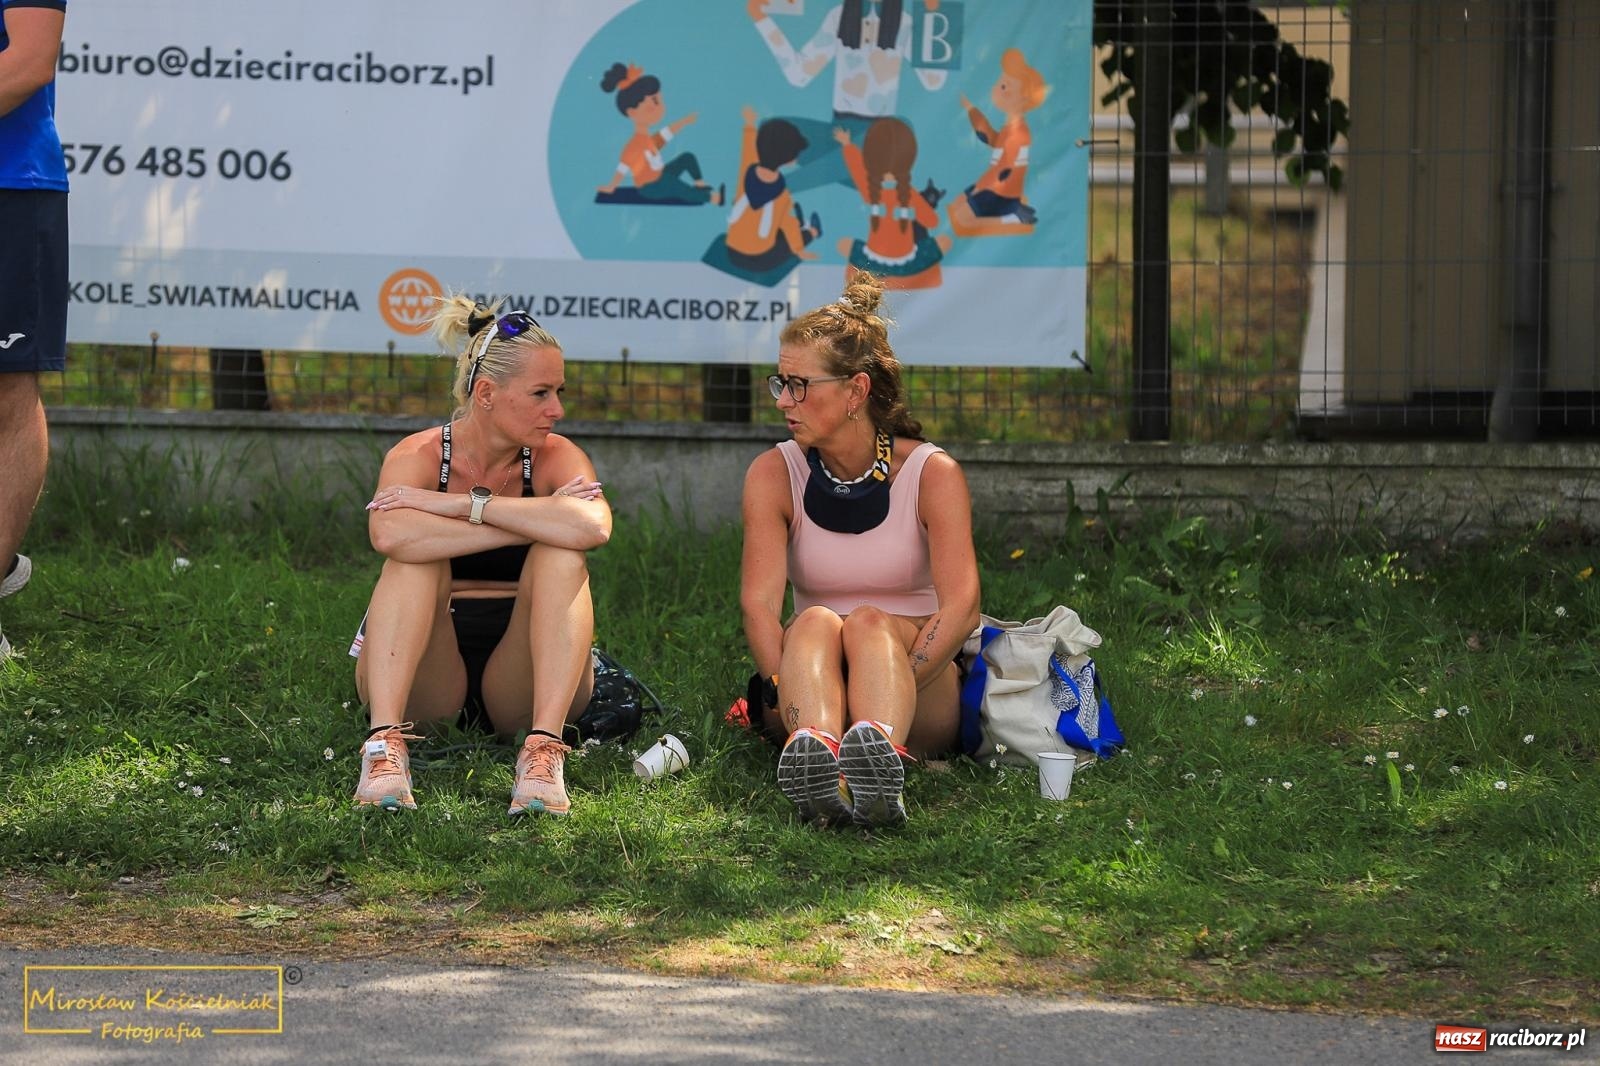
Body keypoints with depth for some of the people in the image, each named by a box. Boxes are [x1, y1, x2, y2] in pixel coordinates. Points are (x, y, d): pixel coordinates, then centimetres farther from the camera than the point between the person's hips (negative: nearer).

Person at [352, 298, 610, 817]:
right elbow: (390, 535, -34)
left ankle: (544, 751, -38)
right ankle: (385, 745, -41)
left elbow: (593, 526, -30)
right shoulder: (418, 457, -8)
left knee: (561, 557, -23)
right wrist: (531, 524, -28)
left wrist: (462, 504, -26)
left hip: (519, 687, 1)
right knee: (416, 556, -26)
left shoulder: (556, 458, -4)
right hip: (423, 684, -1)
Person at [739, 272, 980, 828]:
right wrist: (788, 692, -31)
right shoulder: (774, 474, 1)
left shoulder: (932, 475, -5)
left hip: (923, 704, -1)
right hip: (806, 684, 1)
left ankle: (879, 754, -64)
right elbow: (758, 601, -13)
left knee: (870, 622, -31)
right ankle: (815, 754, -63)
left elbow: (961, 605, -18)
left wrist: (888, 688, -31)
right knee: (815, 622, -30)